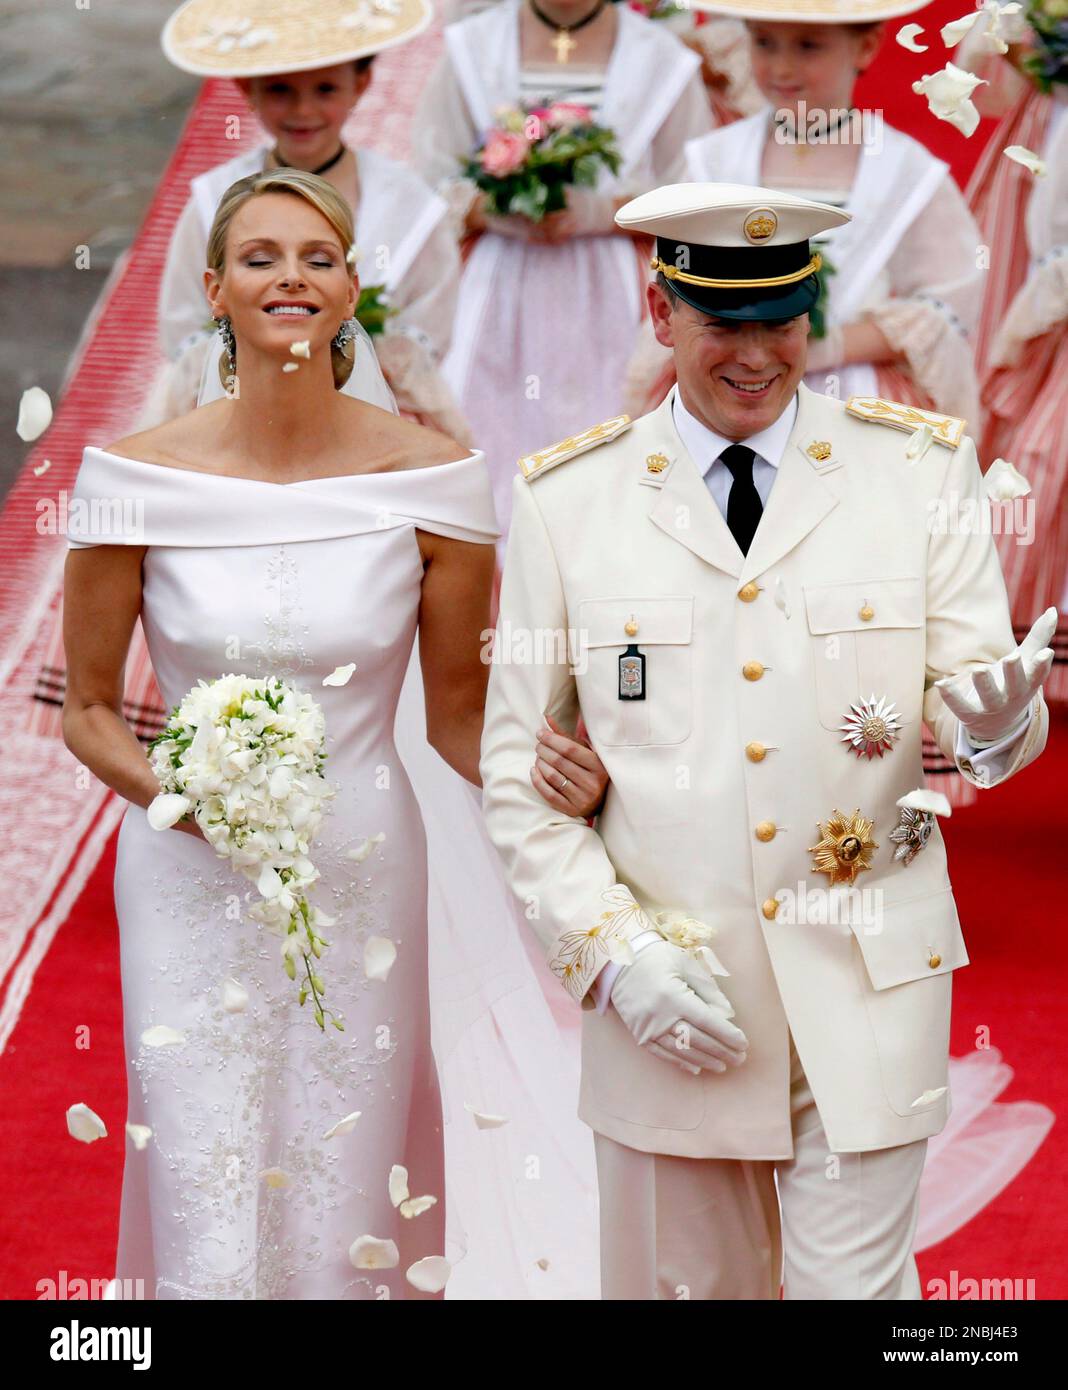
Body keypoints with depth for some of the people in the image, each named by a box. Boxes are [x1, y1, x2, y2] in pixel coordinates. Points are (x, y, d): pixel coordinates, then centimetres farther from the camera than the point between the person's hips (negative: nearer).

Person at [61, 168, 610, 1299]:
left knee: (343, 1229, 7)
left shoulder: (426, 476, -5)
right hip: (194, 889, 0)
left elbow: (456, 711, 4)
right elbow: (88, 710, 4)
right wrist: (168, 788, -16)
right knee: (210, 1235, -1)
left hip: (361, 878, 1)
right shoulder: (141, 477, -7)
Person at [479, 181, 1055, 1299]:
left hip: (866, 993, 0)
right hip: (665, 994, 1)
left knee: (854, 1281, 0)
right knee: (681, 1280, 13)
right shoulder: (566, 497, 2)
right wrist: (613, 949, -9)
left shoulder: (923, 470, 3)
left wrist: (990, 720, -24)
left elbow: (971, 685, 0)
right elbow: (514, 766, 2)